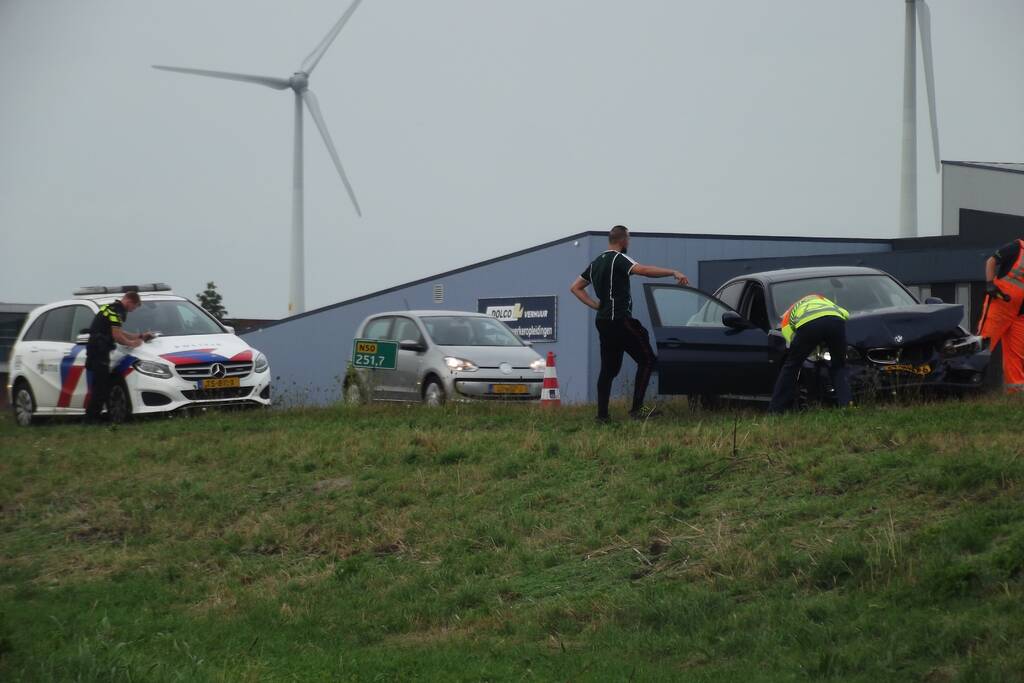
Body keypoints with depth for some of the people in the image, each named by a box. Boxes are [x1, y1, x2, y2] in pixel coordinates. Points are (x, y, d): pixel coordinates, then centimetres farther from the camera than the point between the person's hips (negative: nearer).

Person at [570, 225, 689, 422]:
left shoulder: (596, 263, 17)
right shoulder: (619, 259, -9)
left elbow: (575, 287, 23)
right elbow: (643, 270, -26)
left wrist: (595, 305, 15)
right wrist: (674, 273, -27)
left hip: (603, 322, 9)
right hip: (620, 320, -9)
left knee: (608, 368, 11)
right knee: (646, 360, -3)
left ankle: (602, 414, 6)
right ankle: (636, 409, -11)